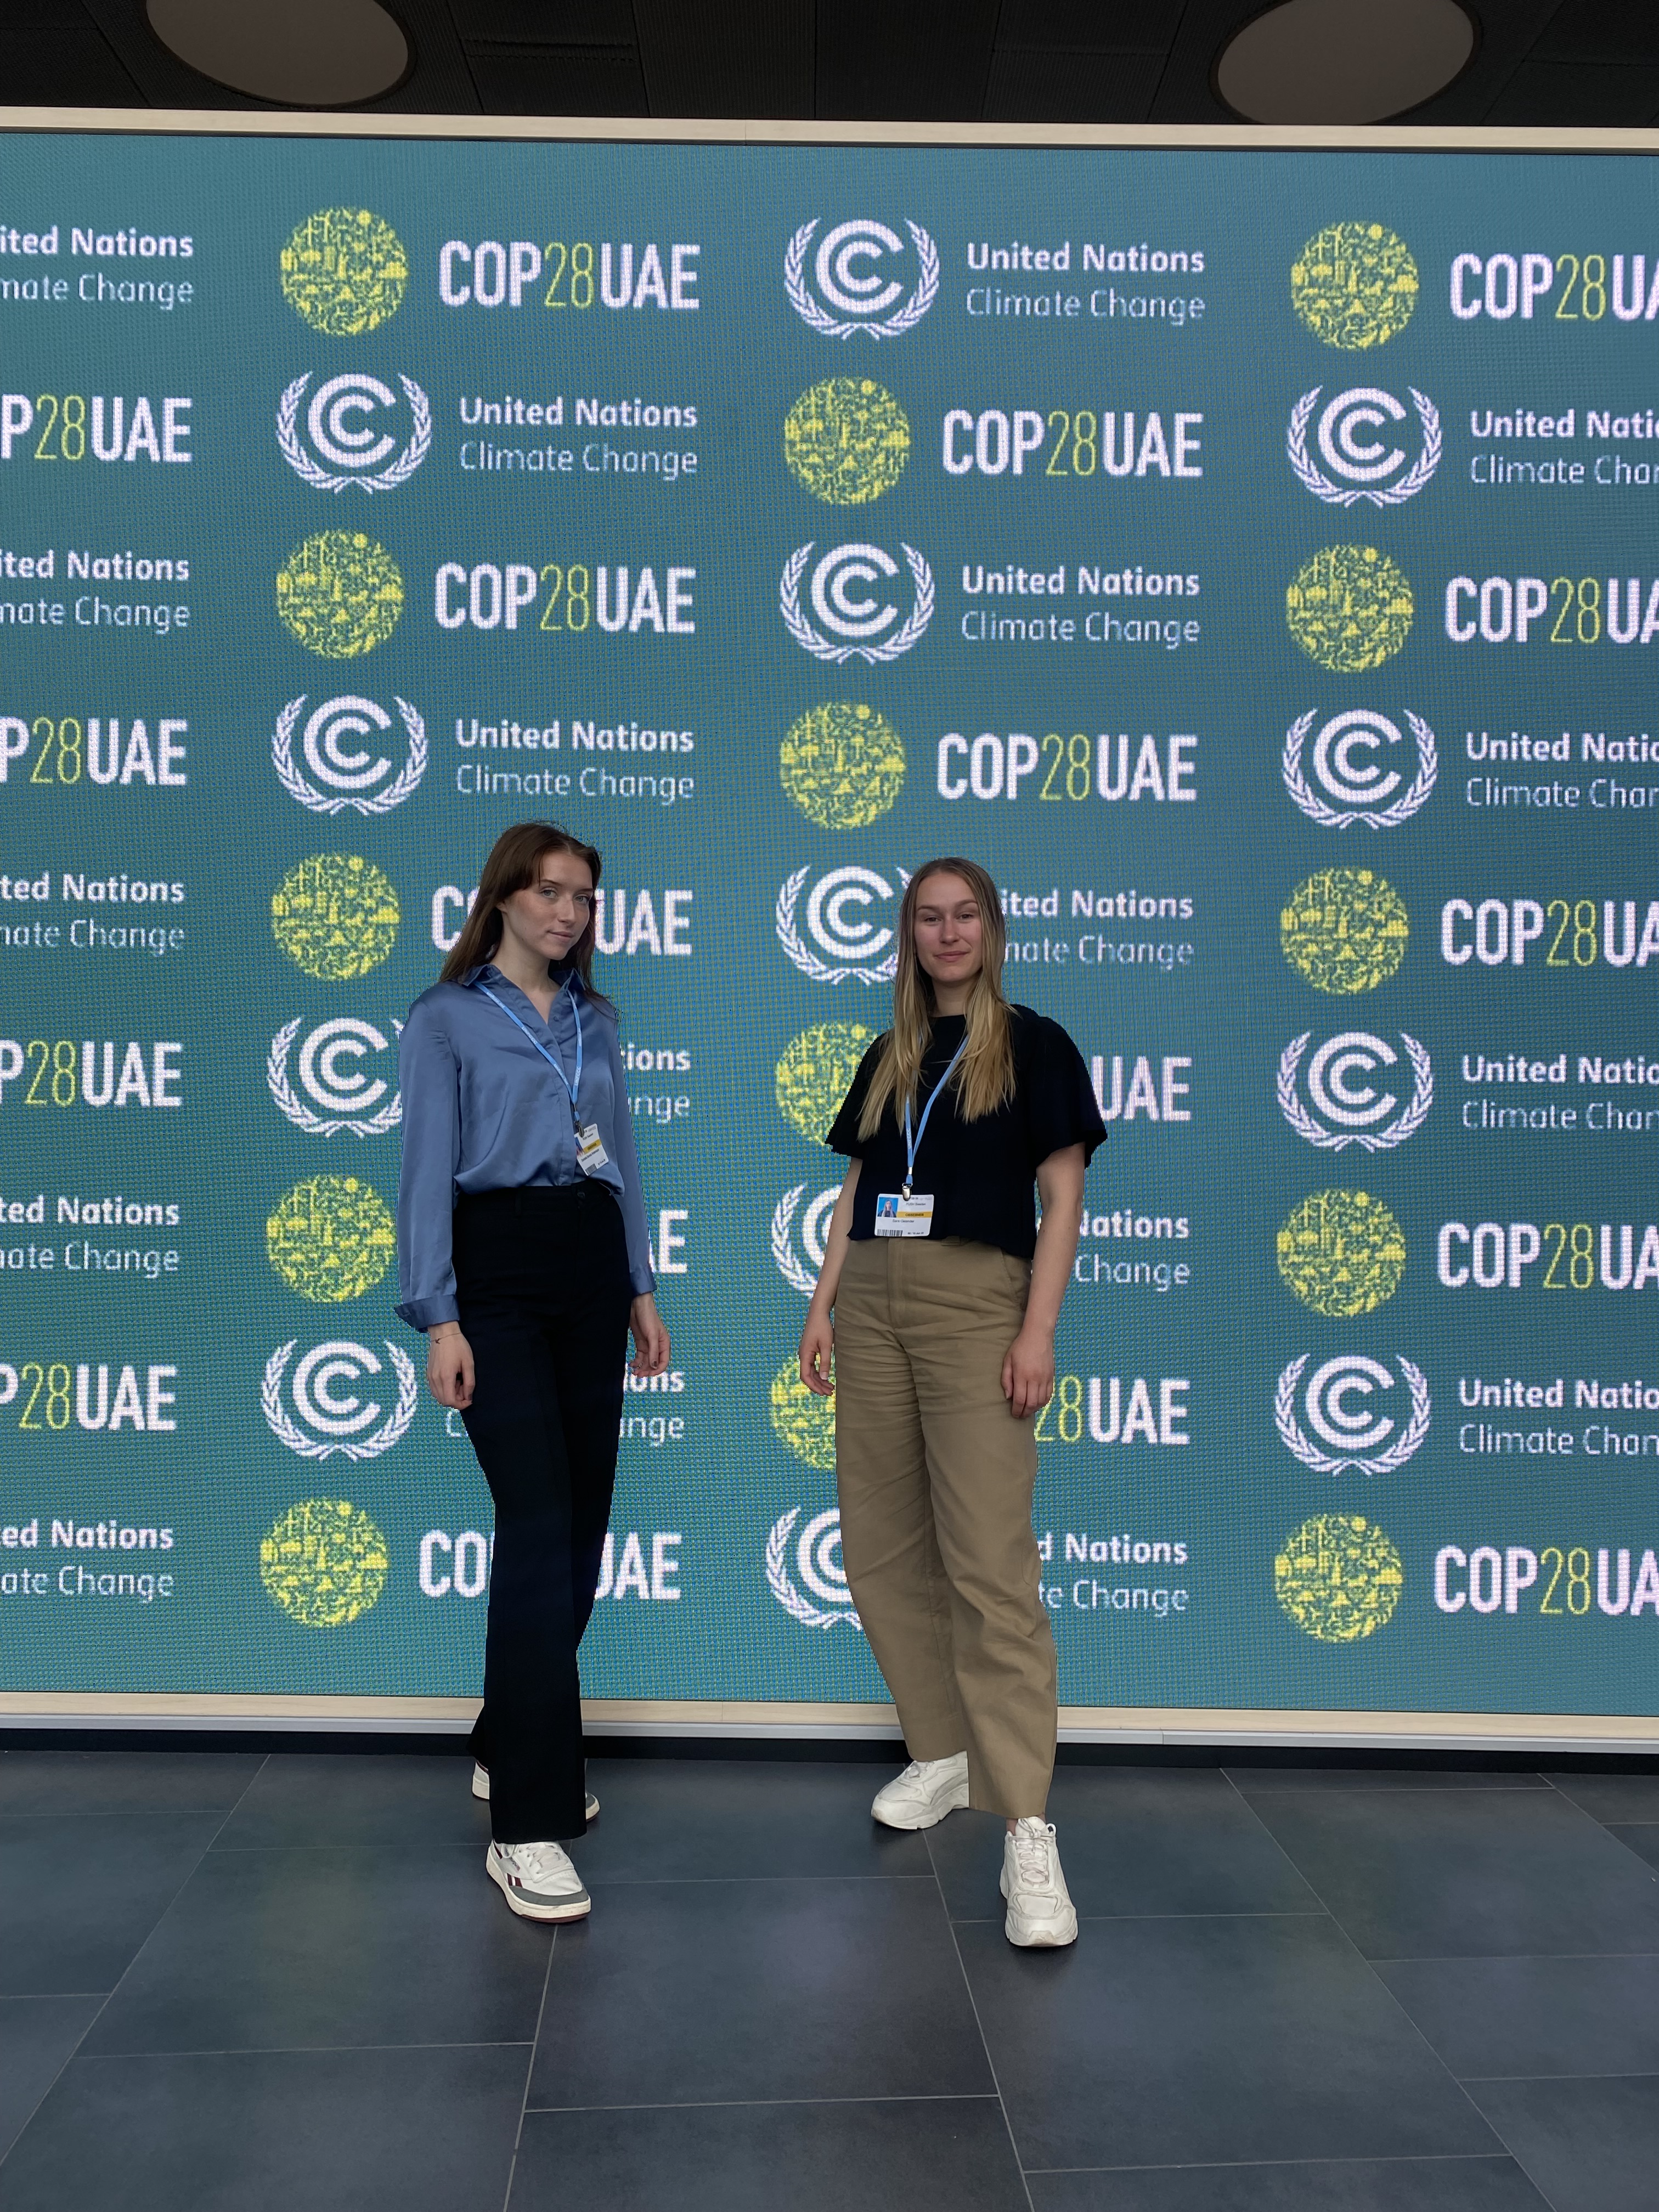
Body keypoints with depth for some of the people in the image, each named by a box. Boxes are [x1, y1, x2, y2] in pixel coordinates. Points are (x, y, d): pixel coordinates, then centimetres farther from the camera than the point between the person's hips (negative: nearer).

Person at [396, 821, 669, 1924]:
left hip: (592, 1270, 6)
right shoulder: (446, 1018, -1)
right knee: (539, 1524, -14)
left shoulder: (594, 1019, 15)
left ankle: (512, 1745, 29)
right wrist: (438, 1318, -13)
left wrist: (642, 1290, 14)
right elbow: (429, 1172, -6)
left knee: (583, 1522, 9)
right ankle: (528, 1821, -10)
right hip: (498, 1272, -6)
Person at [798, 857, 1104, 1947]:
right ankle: (944, 1754, 26)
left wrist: (1039, 1332, -12)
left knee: (990, 1563, -12)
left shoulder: (1034, 1046, 3)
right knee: (883, 1550, 9)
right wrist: (824, 1304, 9)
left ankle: (1028, 1831, -8)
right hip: (871, 1303, 6)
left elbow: (1063, 1200, -3)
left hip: (976, 1303, -6)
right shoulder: (888, 1057, 17)